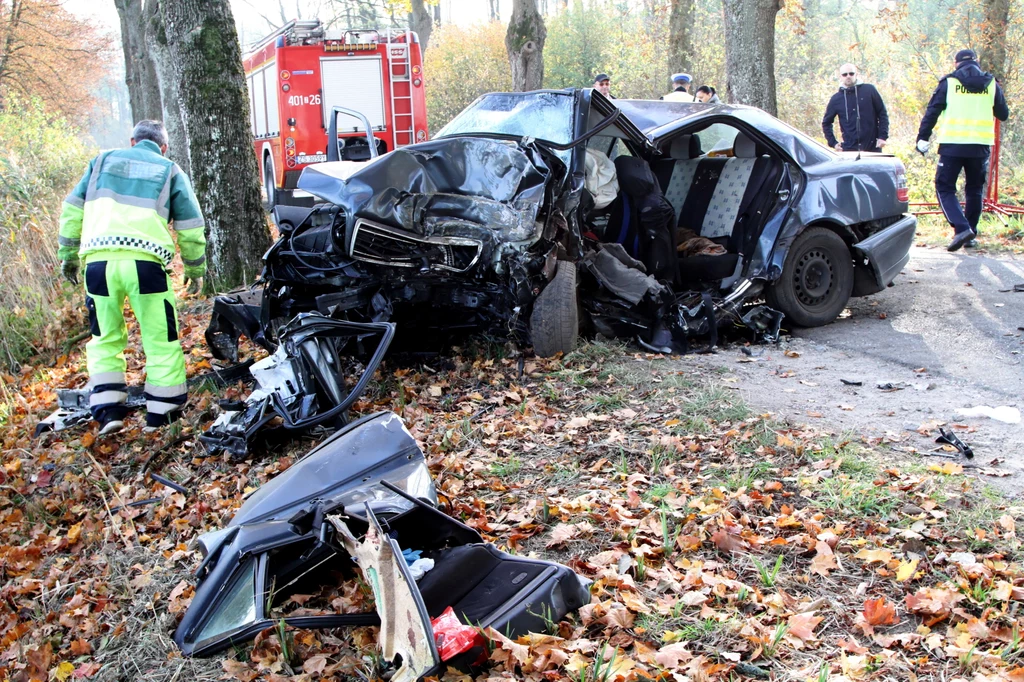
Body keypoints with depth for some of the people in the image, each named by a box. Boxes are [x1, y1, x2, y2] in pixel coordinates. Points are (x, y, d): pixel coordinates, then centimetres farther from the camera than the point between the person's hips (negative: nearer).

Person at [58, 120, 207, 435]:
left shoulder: (103, 160, 21)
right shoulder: (170, 170, 16)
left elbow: (73, 207, 18)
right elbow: (191, 225, 13)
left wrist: (68, 254, 24)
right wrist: (195, 268, 22)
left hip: (98, 260, 2)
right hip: (144, 261, -2)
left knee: (105, 338, 15)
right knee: (161, 339, 6)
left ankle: (108, 411, 9)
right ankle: (163, 413, 8)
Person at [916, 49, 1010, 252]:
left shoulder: (949, 82, 2)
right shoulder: (991, 84, 9)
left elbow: (932, 112, -4)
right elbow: (1003, 115, 18)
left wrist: (922, 138, -1)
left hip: (952, 145, -3)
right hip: (980, 146, 3)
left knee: (944, 188, 2)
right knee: (975, 190, 16)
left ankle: (962, 228, -17)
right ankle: (971, 235, 18)